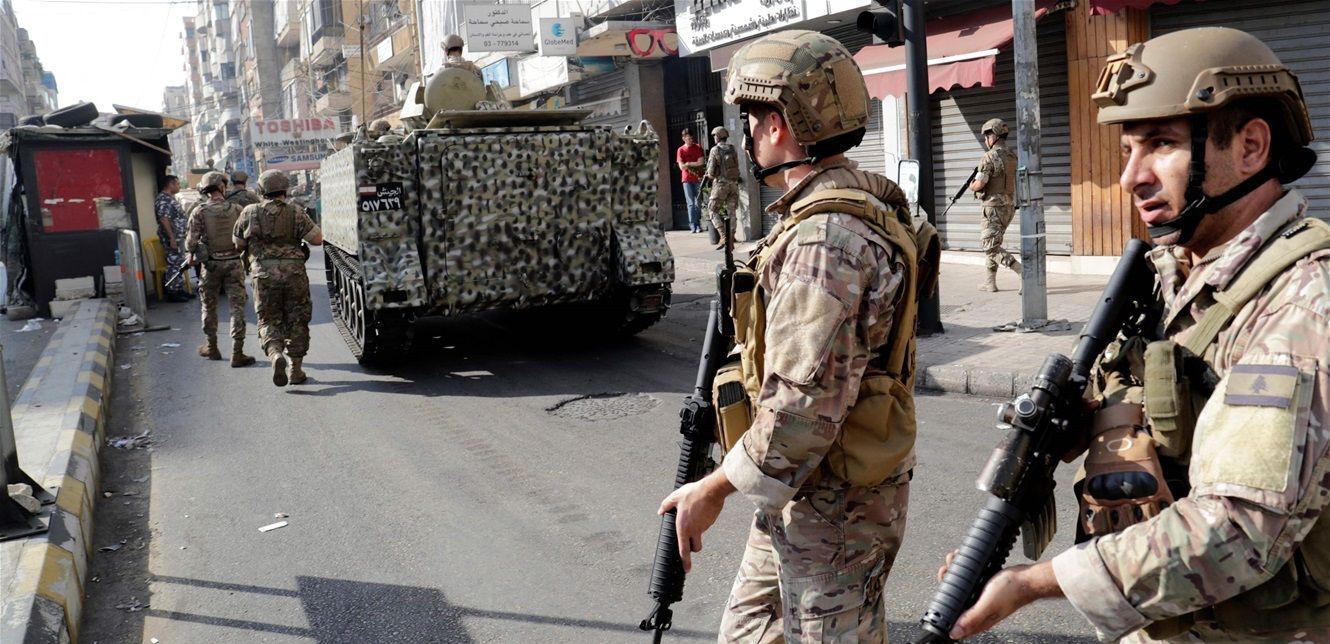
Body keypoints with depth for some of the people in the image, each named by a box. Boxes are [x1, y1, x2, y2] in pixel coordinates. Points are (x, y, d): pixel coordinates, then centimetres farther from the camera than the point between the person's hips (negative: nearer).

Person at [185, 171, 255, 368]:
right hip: (234, 263, 0)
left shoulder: (199, 212, -7)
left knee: (209, 306, 16)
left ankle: (211, 347, 27)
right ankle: (237, 353, -5)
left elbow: (192, 240, -8)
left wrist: (191, 255, 10)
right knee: (237, 307, 0)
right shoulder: (236, 209, -3)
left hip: (211, 264, 0)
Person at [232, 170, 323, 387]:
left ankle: (275, 354, -19)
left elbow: (238, 245, 11)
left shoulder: (250, 213, 4)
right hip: (294, 272, -1)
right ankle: (296, 370, 12)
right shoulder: (295, 213, -1)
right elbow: (317, 239, -5)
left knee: (268, 320, 9)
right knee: (296, 321, 10)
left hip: (264, 274, 1)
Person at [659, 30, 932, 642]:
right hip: (799, 489, 10)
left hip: (833, 507, -10)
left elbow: (807, 402, -29)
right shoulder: (864, 202, 7)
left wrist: (715, 488, -20)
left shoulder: (826, 239, -26)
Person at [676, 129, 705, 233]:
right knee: (691, 203, -5)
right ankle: (692, 225, -8)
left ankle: (698, 225, 10)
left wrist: (688, 164, -7)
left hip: (698, 178, 1)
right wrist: (695, 164, -8)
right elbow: (681, 166, -5)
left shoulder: (698, 148, 6)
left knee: (698, 203, 3)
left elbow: (701, 162, -4)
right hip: (687, 179, -1)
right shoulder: (680, 150, 3)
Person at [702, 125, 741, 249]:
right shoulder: (732, 149, 8)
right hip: (733, 183, 5)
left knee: (712, 211, 4)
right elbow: (736, 167, 9)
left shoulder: (715, 150, -8)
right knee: (731, 212, 9)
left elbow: (711, 171, -12)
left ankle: (723, 236, -10)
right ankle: (731, 240, 8)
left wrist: (709, 177, 11)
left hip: (721, 183, -5)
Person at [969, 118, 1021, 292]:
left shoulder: (989, 157, -15)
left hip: (994, 207, -8)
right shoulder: (1013, 157, 10)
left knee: (990, 246, -6)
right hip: (1010, 206, 9)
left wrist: (972, 186, 4)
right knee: (992, 243, 18)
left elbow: (979, 184, -18)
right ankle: (990, 282, 20)